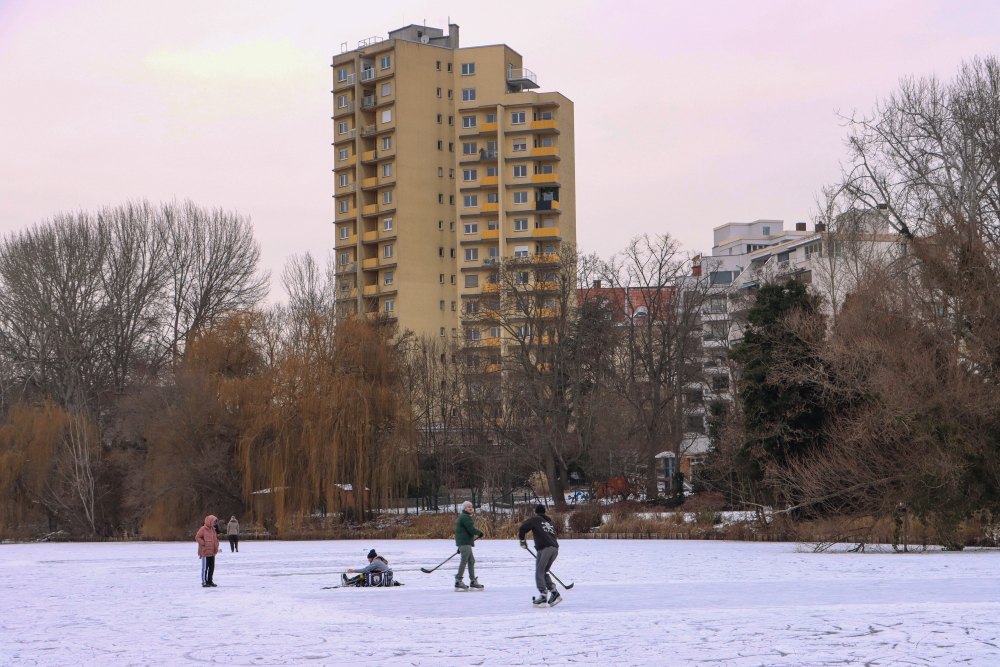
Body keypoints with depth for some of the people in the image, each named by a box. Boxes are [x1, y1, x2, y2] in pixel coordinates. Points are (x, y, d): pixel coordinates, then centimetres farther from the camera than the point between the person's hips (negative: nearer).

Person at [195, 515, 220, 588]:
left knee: (212, 567, 11)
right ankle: (204, 582, 1)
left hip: (212, 552, 8)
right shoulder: (203, 529, -11)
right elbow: (197, 537, -14)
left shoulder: (212, 529, 14)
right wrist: (203, 543, -17)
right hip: (205, 552, -8)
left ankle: (210, 581, 21)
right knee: (205, 567, -3)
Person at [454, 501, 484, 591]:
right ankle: (458, 581, -13)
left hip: (465, 543, 11)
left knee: (471, 560, 13)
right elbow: (471, 529, -20)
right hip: (465, 543, -11)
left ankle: (473, 581, 17)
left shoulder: (462, 517, 23)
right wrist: (479, 533, 1)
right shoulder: (465, 517, -12)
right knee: (464, 560, -11)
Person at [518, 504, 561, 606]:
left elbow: (523, 528, 1)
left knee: (539, 572, -5)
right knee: (544, 572, 16)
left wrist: (522, 540, 16)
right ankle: (554, 593, 7)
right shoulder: (549, 522, 31)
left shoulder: (535, 519, 10)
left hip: (545, 548, -7)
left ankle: (543, 595, -15)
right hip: (555, 548, 7)